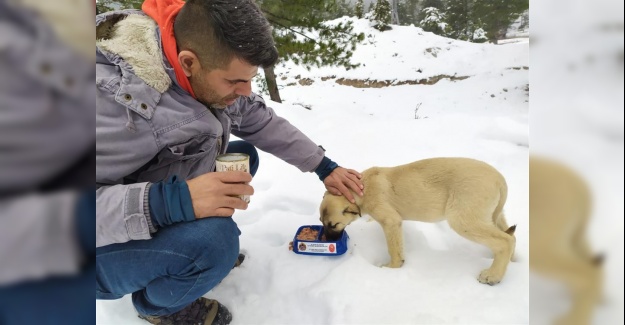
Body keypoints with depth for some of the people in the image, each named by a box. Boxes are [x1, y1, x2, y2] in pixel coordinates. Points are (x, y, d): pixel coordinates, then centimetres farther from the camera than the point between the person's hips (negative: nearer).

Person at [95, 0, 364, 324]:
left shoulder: (213, 72, -11)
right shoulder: (109, 92, -34)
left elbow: (264, 123, 1)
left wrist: (324, 166, 1)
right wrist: (166, 203, -44)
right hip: (110, 243, -7)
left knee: (244, 154, 5)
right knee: (214, 240, -31)